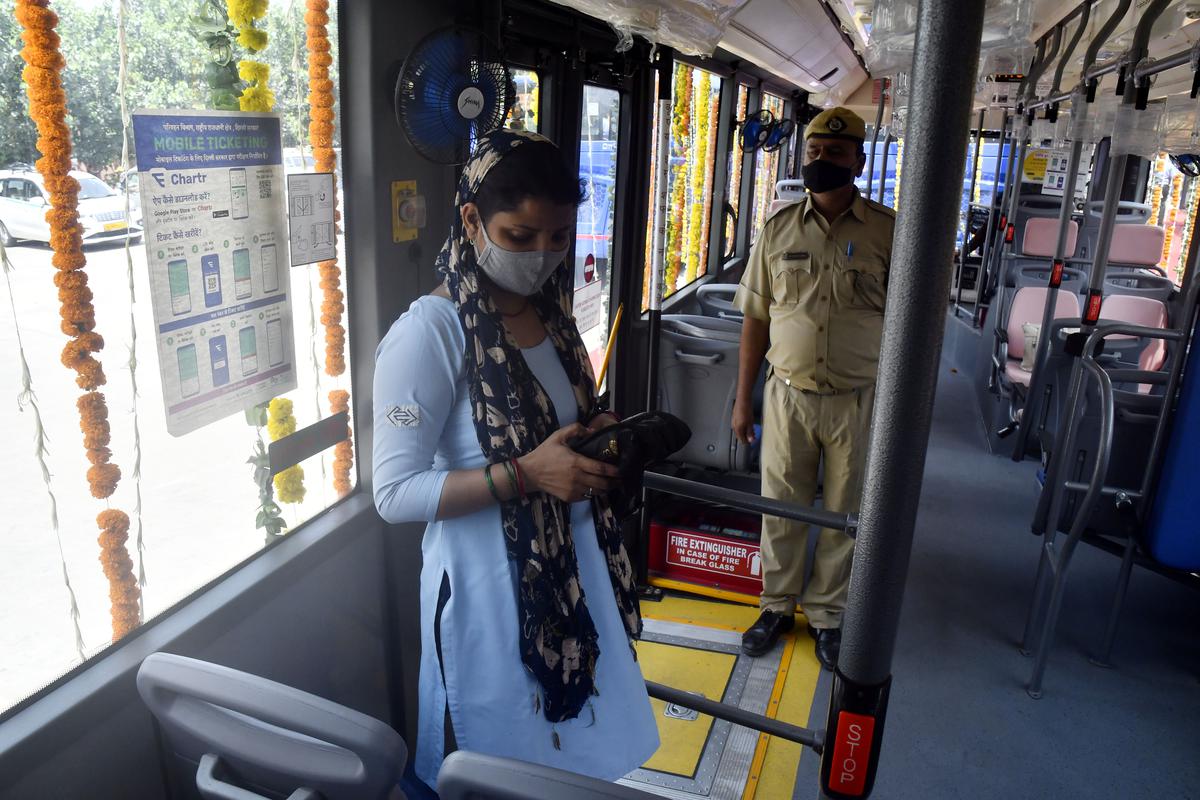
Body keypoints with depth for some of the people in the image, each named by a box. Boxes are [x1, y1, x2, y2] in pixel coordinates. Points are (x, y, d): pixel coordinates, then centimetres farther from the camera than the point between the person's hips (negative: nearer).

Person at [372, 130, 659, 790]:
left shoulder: (551, 314, 3)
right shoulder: (429, 334, -19)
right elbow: (394, 493, -19)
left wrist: (596, 441, -4)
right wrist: (525, 475, -27)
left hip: (574, 570, 7)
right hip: (490, 587, -6)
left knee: (576, 745, 22)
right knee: (507, 767, 14)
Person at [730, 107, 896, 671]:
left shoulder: (888, 232, -4)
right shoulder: (779, 229, 2)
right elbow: (755, 320, 5)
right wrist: (743, 400, 4)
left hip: (858, 401, -1)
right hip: (788, 396, 1)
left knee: (845, 514, 12)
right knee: (780, 509, 12)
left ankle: (827, 613, 32)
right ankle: (777, 605, 32)